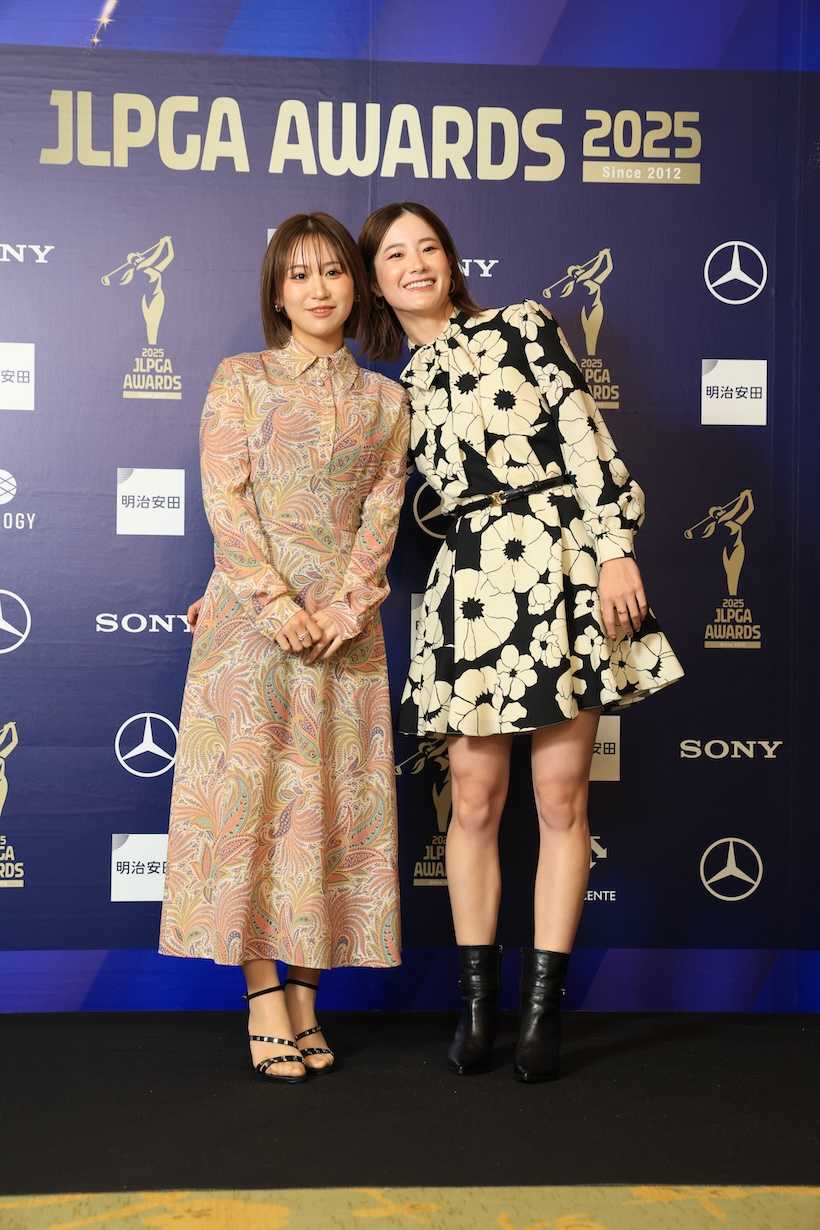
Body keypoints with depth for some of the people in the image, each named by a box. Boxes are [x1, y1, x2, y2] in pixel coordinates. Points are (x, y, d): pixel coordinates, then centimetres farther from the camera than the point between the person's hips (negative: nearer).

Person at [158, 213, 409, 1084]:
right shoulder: (239, 379, 8)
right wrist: (276, 599, -14)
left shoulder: (384, 400, 14)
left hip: (344, 621, 2)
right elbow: (224, 498, -3)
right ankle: (264, 1001, 3)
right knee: (247, 790, -4)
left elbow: (383, 511, 4)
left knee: (329, 801, 2)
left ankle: (305, 995, 10)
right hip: (250, 616, -2)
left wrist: (350, 601, -11)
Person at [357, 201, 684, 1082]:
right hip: (473, 587, 3)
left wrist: (615, 548, -10)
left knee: (560, 796, 1)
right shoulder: (394, 394, 16)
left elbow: (586, 437, 1)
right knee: (475, 799, 3)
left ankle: (543, 1007, 11)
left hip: (566, 569, -2)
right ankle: (477, 1000, 16)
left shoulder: (521, 326, 9)